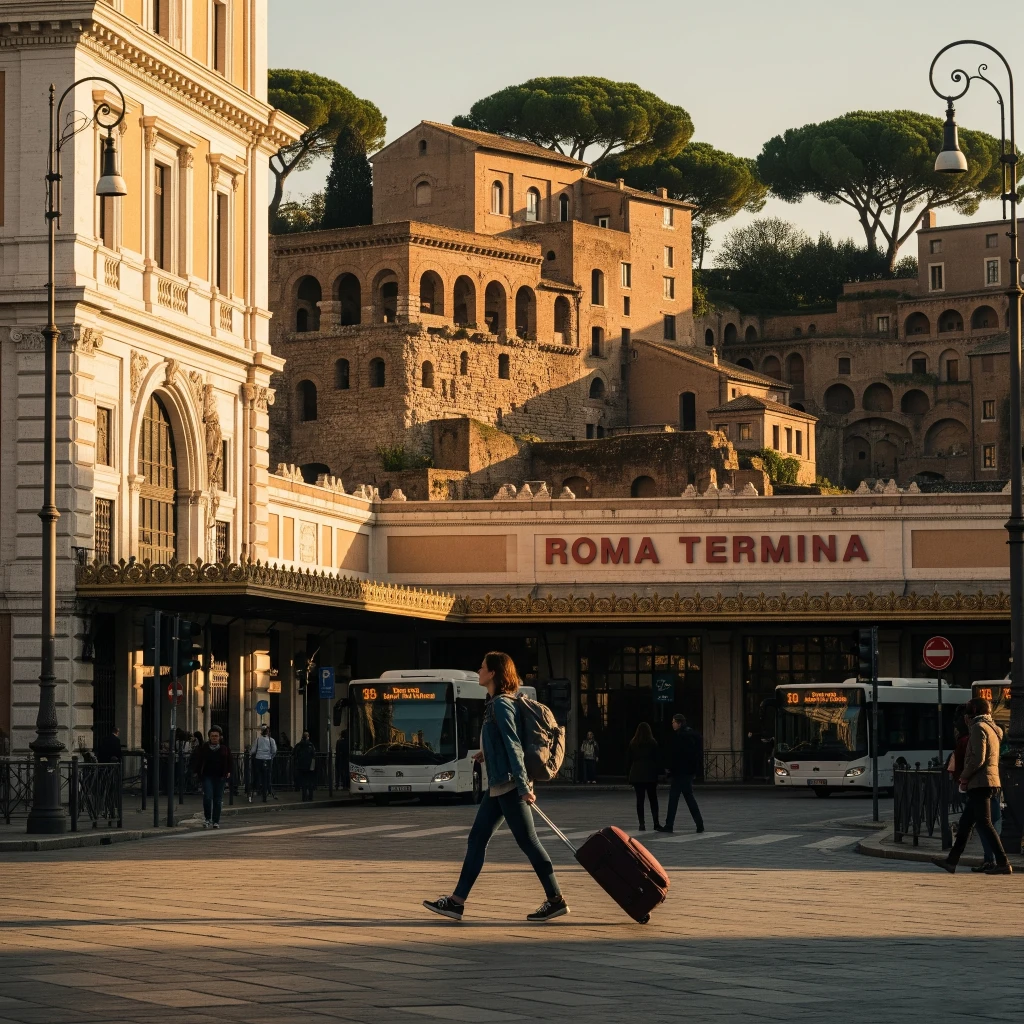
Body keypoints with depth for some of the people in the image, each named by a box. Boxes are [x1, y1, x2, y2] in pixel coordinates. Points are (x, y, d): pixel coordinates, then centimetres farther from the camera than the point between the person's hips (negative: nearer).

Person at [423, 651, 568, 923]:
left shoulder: (502, 704, -14)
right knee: (477, 839, 9)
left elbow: (514, 746, -20)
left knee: (527, 840, -6)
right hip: (498, 785, 10)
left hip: (508, 784, -10)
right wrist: (488, 752, 22)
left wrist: (523, 786, -23)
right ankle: (456, 902, 11)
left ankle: (556, 900, -1)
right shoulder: (494, 703, 14)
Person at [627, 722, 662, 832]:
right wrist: (657, 773, 3)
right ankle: (656, 824, -1)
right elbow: (656, 759, -3)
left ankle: (641, 824, -2)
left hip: (636, 775, 2)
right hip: (650, 775, -2)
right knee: (653, 799, 5)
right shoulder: (653, 743, -2)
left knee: (640, 800, 3)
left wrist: (629, 776, 9)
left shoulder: (633, 743, 4)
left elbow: (628, 760, 5)